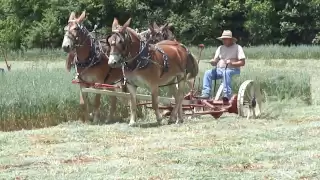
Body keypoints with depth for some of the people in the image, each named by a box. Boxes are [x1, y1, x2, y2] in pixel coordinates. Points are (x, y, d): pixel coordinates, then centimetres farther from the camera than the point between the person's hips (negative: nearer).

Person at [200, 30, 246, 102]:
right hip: (219, 69, 5)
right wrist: (213, 62, -8)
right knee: (207, 73, -19)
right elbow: (215, 61, 17)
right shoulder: (220, 48, 20)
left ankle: (227, 95, -47)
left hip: (232, 70, -5)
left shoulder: (237, 47, 4)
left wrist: (232, 63, -20)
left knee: (226, 73, -39)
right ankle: (206, 94, -27)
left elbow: (242, 62, -4)